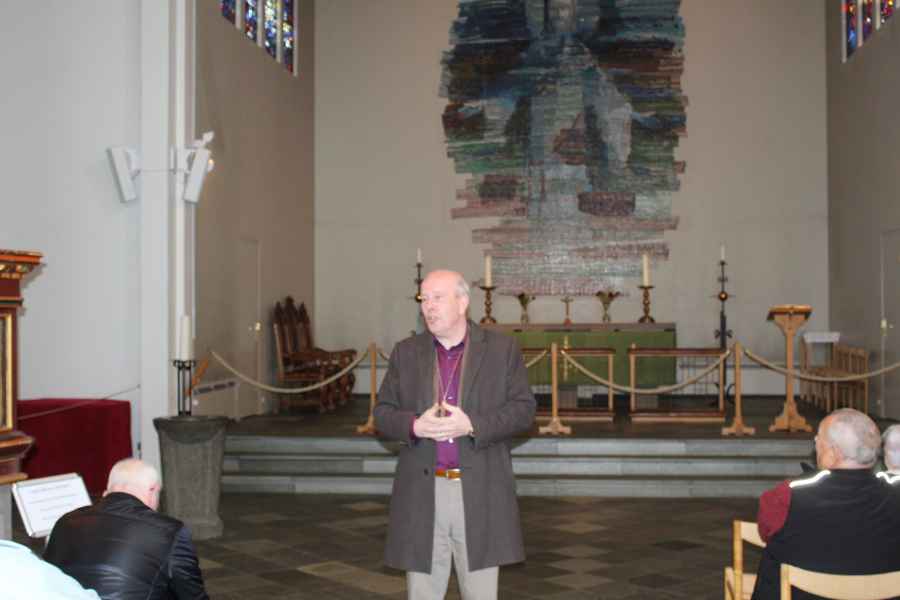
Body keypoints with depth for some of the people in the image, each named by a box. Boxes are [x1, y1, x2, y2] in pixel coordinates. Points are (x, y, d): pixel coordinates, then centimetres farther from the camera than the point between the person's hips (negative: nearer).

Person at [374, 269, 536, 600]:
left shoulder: (502, 348, 1)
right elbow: (383, 414, 6)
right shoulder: (406, 352, 8)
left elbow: (523, 410, -3)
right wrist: (415, 425, -15)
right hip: (422, 492, 2)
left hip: (480, 493, -2)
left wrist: (471, 425, -18)